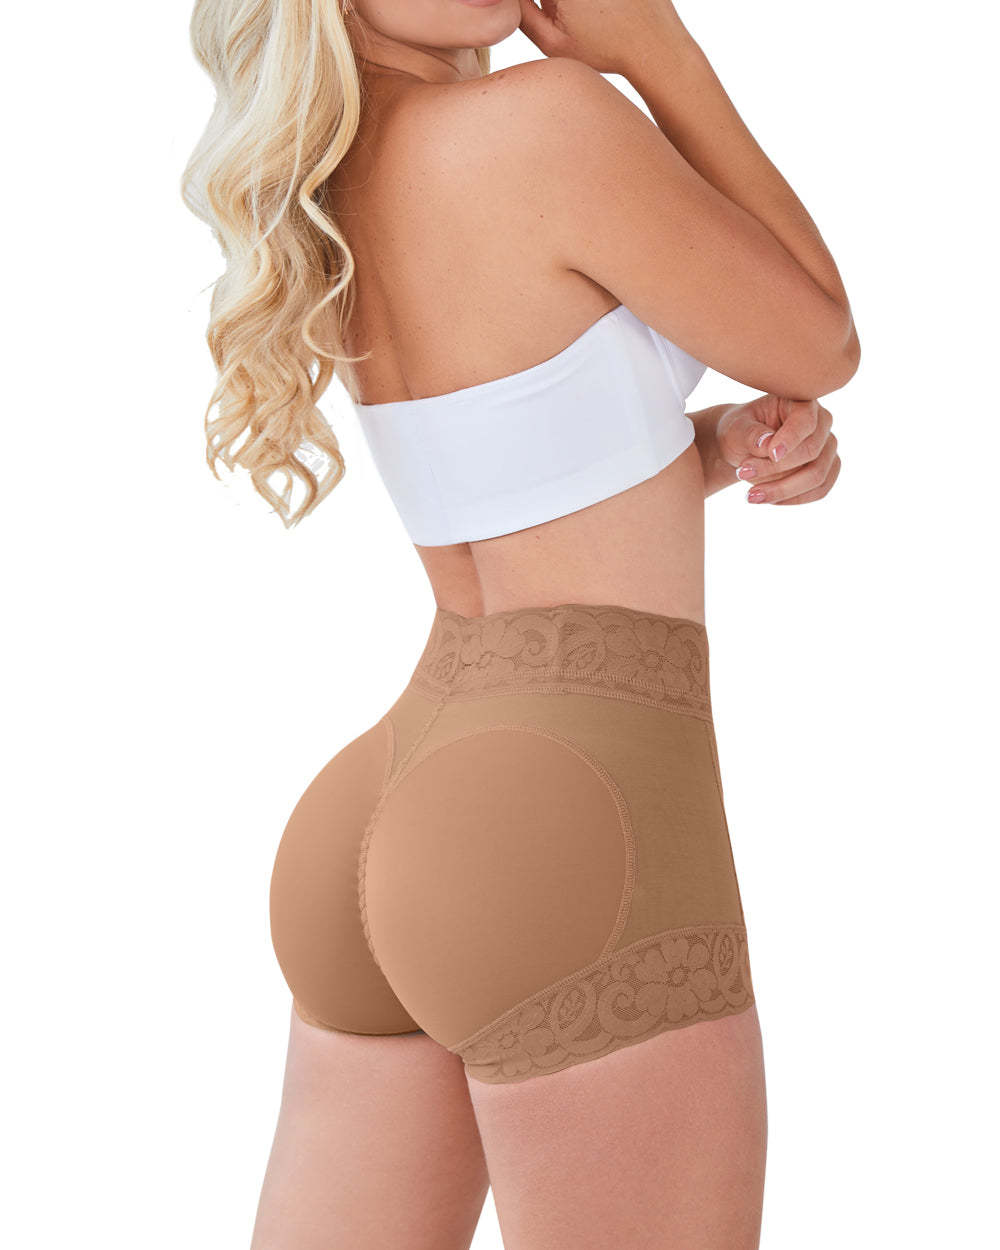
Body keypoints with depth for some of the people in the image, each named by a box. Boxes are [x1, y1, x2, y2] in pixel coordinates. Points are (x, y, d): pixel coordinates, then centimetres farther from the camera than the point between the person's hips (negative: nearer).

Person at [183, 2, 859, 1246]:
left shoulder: (328, 189, 12)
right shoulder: (548, 119, -13)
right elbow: (819, 349, 1)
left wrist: (738, 447, 4)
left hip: (410, 815, 9)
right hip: (575, 841, -8)